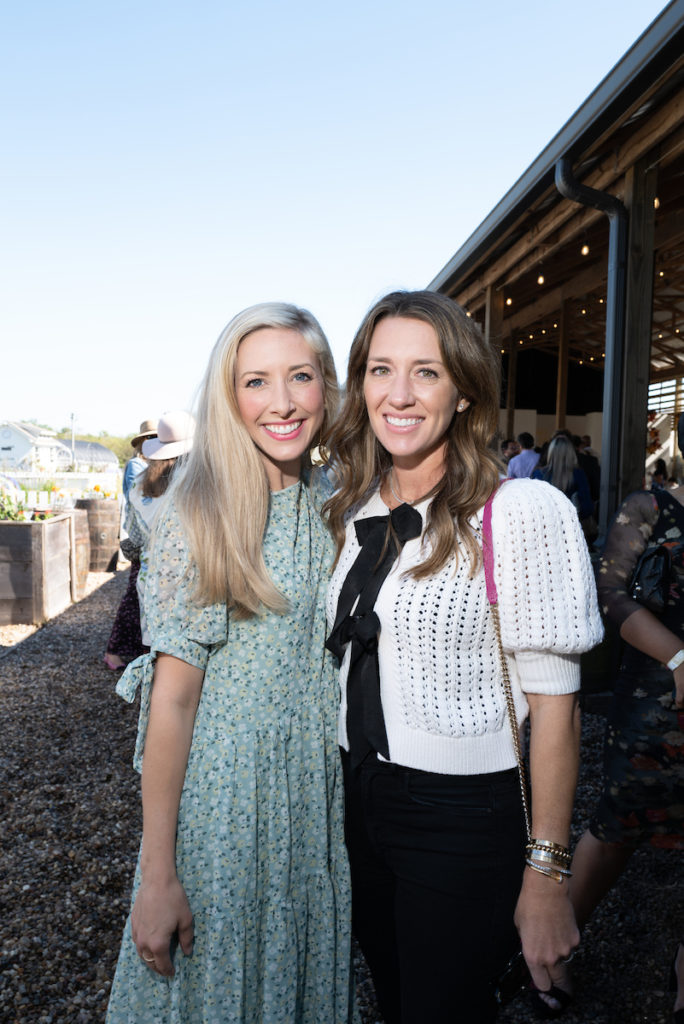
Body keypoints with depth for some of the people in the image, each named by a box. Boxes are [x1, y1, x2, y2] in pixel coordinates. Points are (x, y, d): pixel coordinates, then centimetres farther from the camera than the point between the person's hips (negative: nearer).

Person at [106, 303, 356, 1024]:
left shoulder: (332, 503, 0)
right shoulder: (199, 514, -17)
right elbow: (172, 696, -17)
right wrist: (157, 877, -14)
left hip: (319, 778, 5)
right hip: (225, 786, -5)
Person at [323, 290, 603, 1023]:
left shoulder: (521, 511, -17)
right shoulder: (353, 513, 2)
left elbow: (554, 706, -16)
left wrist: (545, 875, -13)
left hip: (463, 818, -6)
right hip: (359, 802, 6)